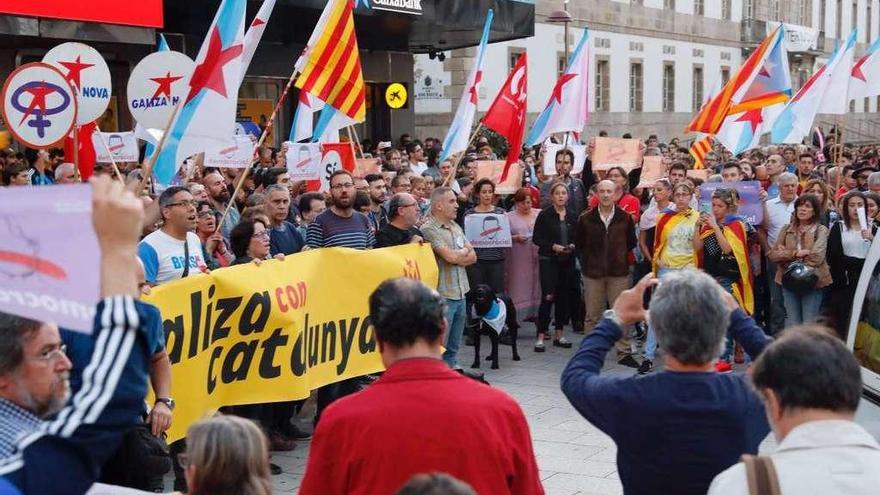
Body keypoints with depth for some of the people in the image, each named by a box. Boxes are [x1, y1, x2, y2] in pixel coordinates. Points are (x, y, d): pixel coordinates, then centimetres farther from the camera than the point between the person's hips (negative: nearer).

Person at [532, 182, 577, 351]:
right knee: (548, 297, -11)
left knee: (564, 297, 8)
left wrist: (573, 245, -6)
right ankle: (541, 336, -7)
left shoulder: (572, 216, 8)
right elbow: (536, 238, -5)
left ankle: (559, 335, 18)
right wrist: (553, 246, -16)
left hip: (567, 261, 5)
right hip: (548, 260, -4)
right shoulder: (544, 215, -4)